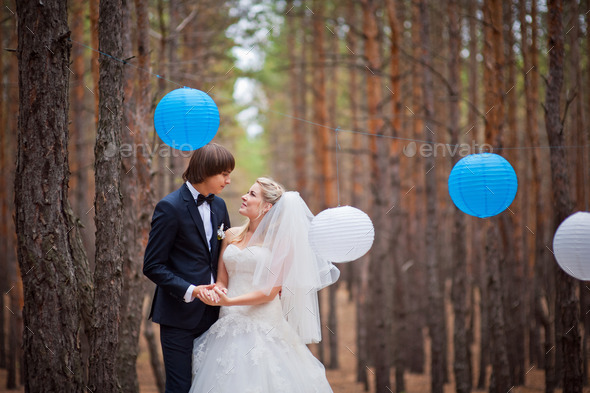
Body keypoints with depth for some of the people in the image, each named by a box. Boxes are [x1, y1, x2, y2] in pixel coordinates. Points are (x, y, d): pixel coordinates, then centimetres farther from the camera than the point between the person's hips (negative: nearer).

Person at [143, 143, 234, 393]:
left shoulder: (219, 205, 10)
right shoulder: (170, 207, -11)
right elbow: (153, 266, -12)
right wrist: (189, 290, -22)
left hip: (211, 314, 6)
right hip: (180, 316, -6)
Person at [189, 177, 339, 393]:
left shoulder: (280, 241, -3)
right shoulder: (231, 235, 12)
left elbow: (270, 291, -8)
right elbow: (221, 281, 13)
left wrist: (229, 301, -18)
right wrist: (213, 294, -11)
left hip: (264, 328, -4)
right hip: (231, 326, 4)